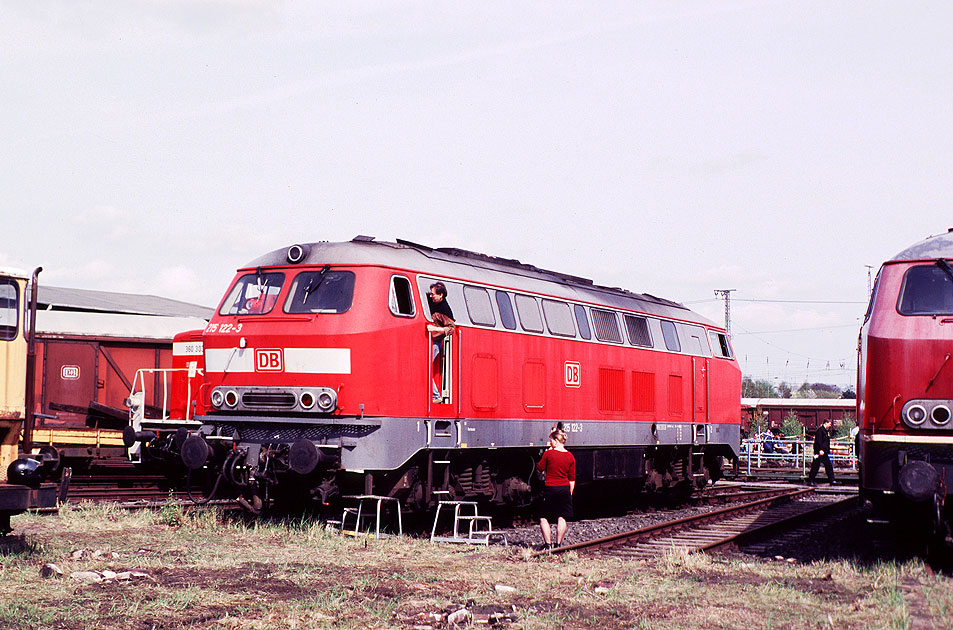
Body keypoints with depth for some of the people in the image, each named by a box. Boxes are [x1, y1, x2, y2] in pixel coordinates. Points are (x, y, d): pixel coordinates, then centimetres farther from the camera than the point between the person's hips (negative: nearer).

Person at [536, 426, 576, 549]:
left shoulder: (548, 453, -9)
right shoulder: (570, 457, 2)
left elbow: (539, 468, 6)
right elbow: (572, 479, 6)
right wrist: (570, 493, 14)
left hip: (550, 489, -3)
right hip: (564, 489, 3)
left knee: (543, 518, 6)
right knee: (562, 517, 7)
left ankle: (548, 544, -2)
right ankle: (558, 544, 6)